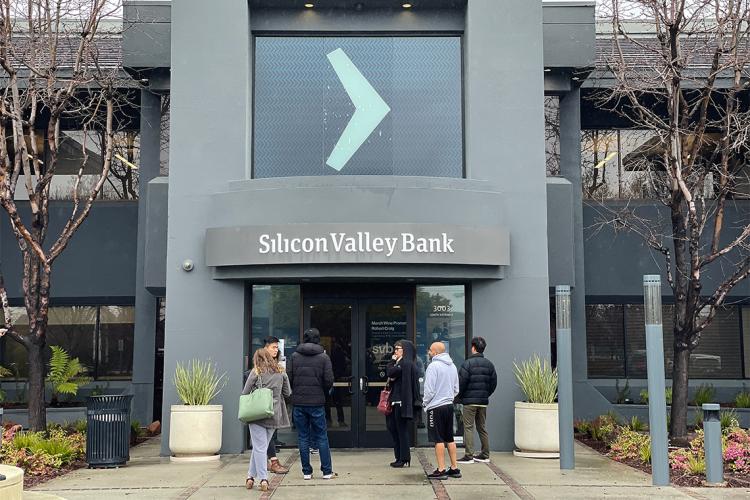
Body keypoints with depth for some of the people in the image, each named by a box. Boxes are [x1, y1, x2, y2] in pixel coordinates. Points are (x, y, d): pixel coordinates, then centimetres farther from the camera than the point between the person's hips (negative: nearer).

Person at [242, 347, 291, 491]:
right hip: (274, 415, 3)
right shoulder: (281, 373, 7)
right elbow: (287, 393, 11)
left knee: (259, 448, 1)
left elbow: (245, 393, -3)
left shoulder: (256, 372, -3)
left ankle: (263, 479, -4)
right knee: (261, 446, 14)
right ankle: (251, 475, 18)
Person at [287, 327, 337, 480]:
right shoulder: (323, 357, -3)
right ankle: (327, 471, 9)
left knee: (303, 437, 8)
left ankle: (306, 472, 10)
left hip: (298, 402, 1)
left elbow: (288, 378, -2)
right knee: (322, 437, 7)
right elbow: (329, 380, -6)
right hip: (317, 403, -1)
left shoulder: (294, 356, 1)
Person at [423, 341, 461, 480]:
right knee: (449, 438, 13)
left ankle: (441, 470, -1)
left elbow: (429, 389, -16)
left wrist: (425, 403, -1)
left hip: (436, 407, -8)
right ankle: (454, 468, 16)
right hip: (449, 405, 8)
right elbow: (456, 389, 15)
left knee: (438, 440, -3)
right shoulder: (452, 366, 11)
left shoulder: (433, 366, -14)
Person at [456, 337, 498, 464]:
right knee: (482, 428, 14)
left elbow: (461, 382, -13)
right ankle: (485, 455, 17)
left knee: (468, 427, -2)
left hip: (469, 401, -6)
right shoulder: (489, 364, 8)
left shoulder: (467, 363, -11)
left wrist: (460, 396, 2)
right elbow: (494, 383, 8)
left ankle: (469, 456, -5)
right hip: (483, 401, 6)